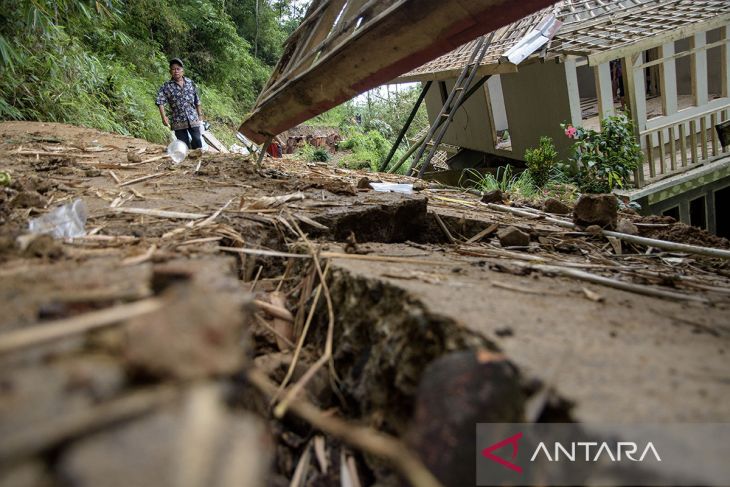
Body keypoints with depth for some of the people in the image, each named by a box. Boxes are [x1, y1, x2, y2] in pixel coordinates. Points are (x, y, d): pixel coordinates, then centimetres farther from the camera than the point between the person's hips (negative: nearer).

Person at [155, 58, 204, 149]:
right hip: (178, 122, -2)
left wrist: (200, 115, 14)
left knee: (197, 141, -1)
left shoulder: (190, 82, 7)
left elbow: (197, 101, 14)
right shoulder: (166, 87, -3)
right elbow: (160, 102, -12)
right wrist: (164, 117, -24)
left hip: (193, 119, 2)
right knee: (184, 145, 1)